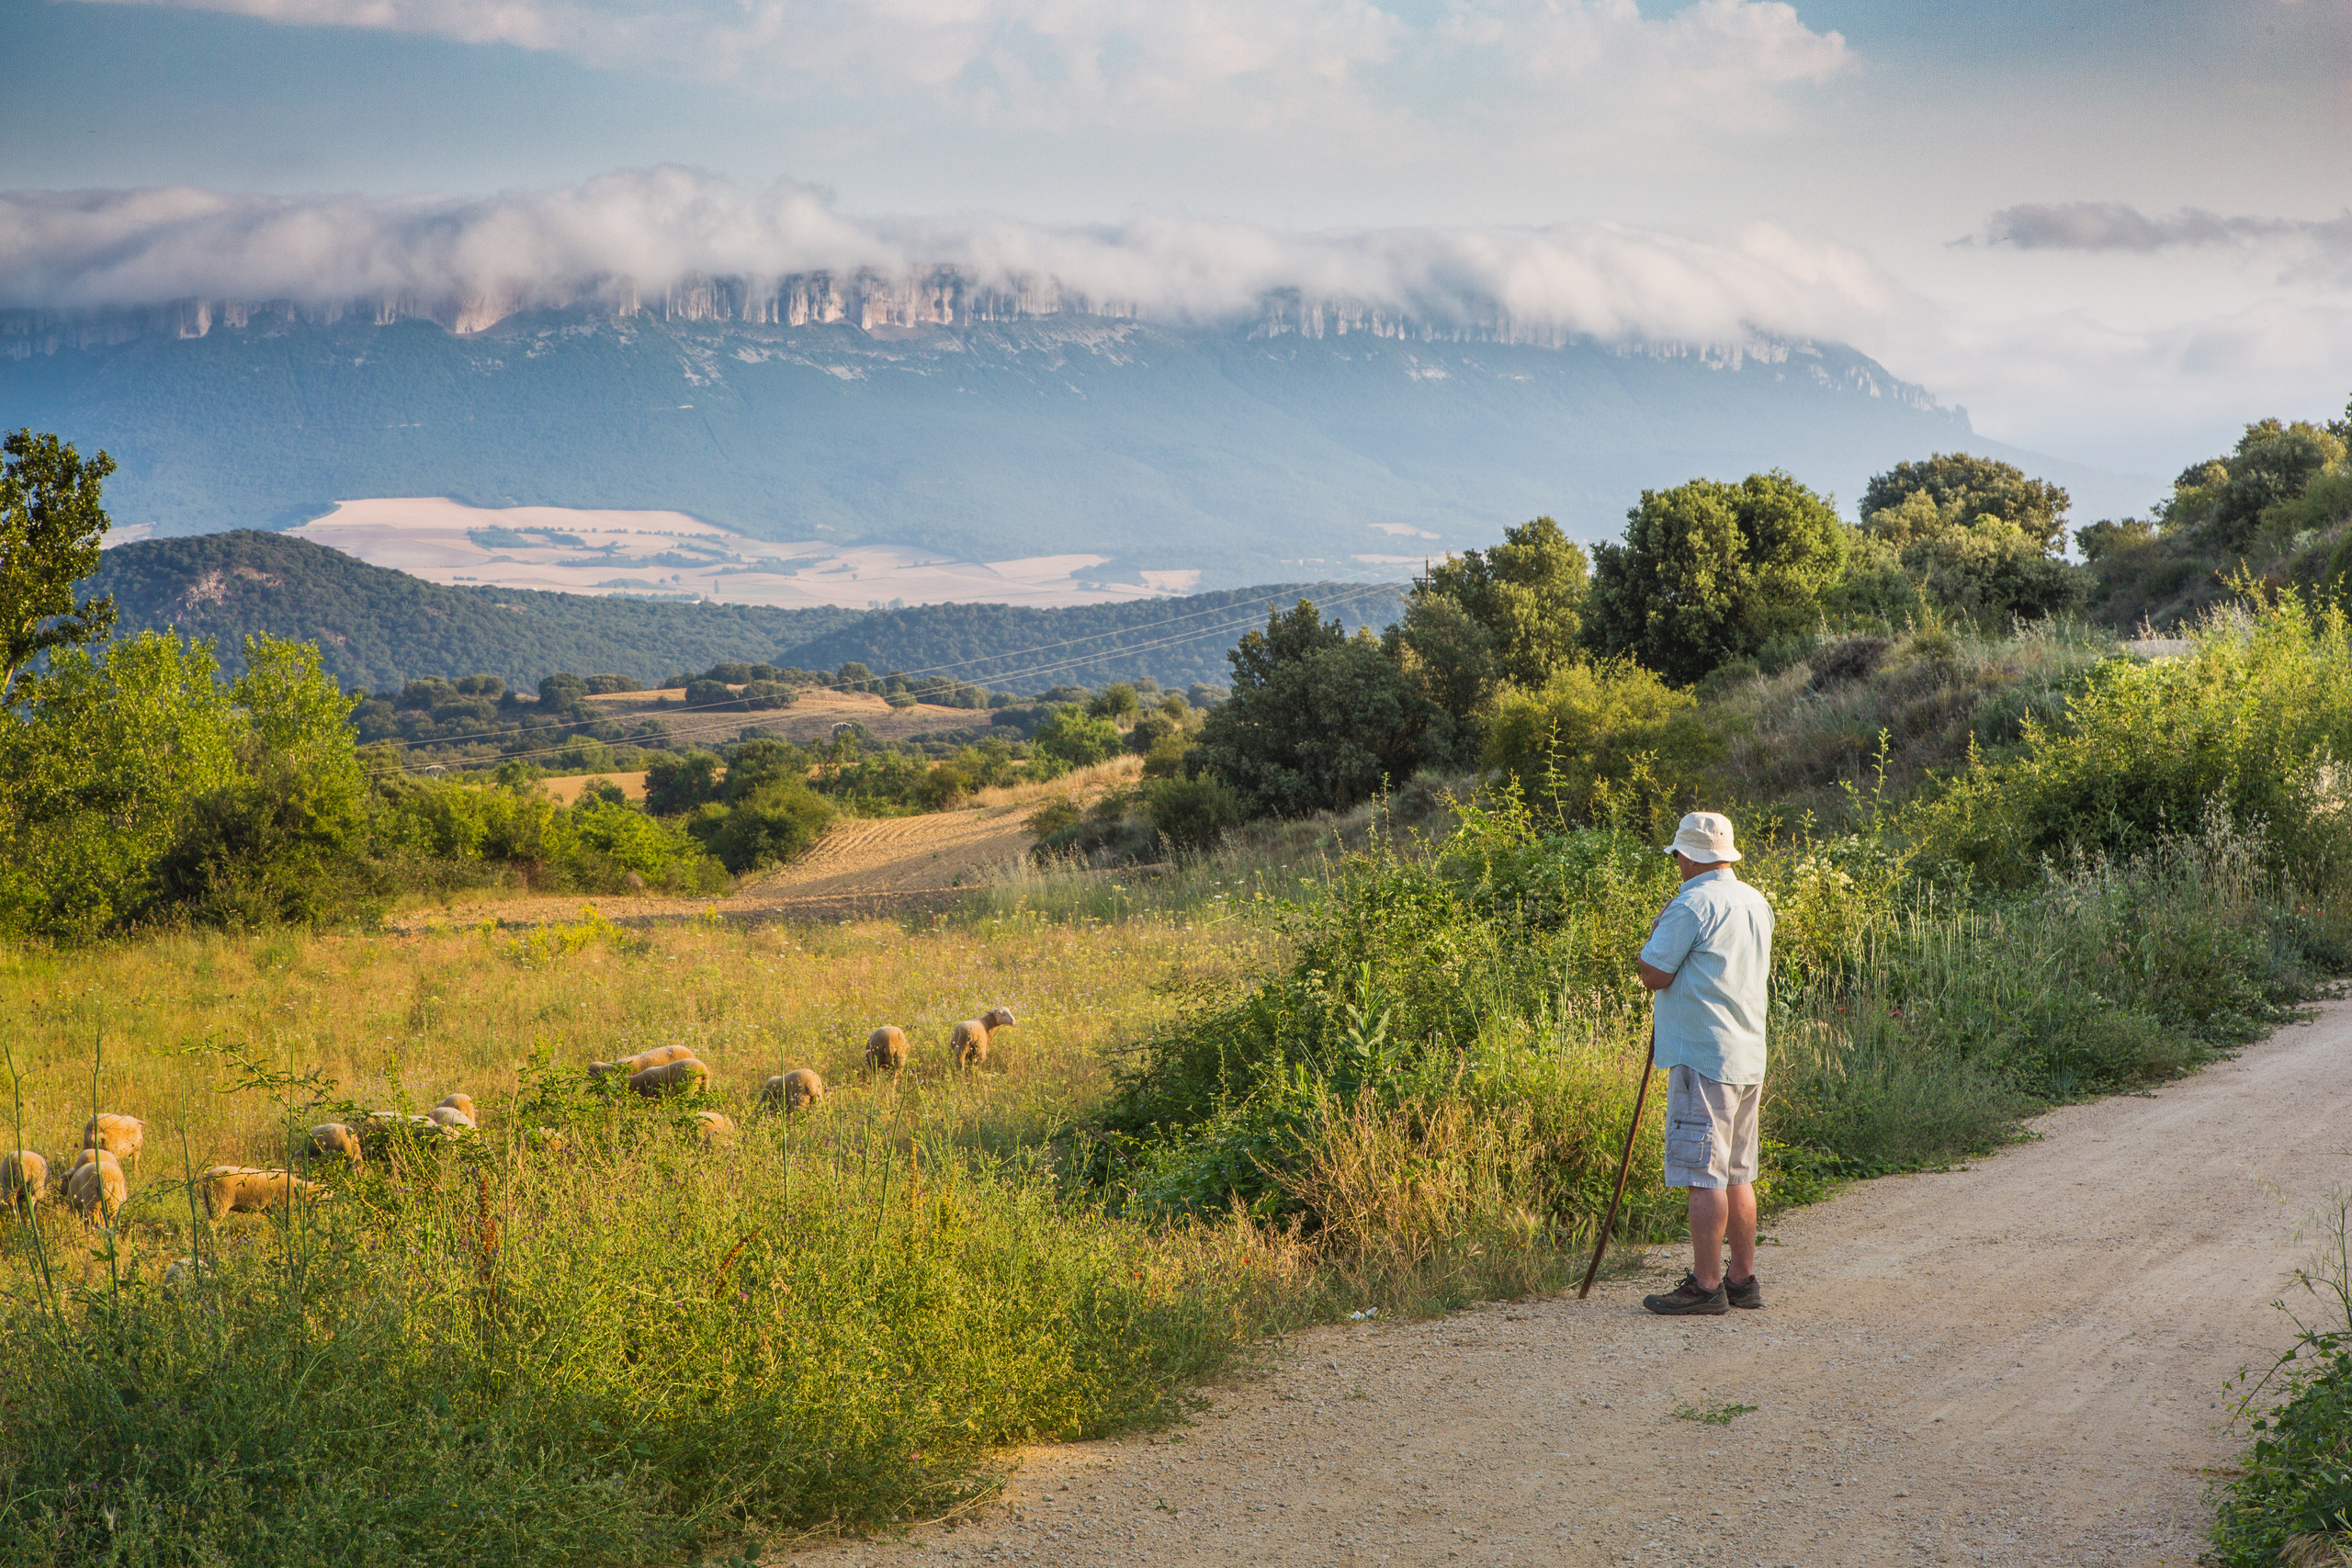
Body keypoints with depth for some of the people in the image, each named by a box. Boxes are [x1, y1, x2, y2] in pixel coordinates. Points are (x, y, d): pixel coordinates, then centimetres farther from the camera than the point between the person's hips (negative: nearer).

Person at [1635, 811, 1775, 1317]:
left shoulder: (1693, 905, -13)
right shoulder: (1756, 904, 14)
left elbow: (1654, 974, -15)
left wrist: (1658, 929, 2)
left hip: (1702, 1056, -9)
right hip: (1749, 1055, 9)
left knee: (1704, 1173, -7)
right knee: (1737, 1174, 14)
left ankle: (1706, 1285, -7)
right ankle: (1742, 1278, 18)